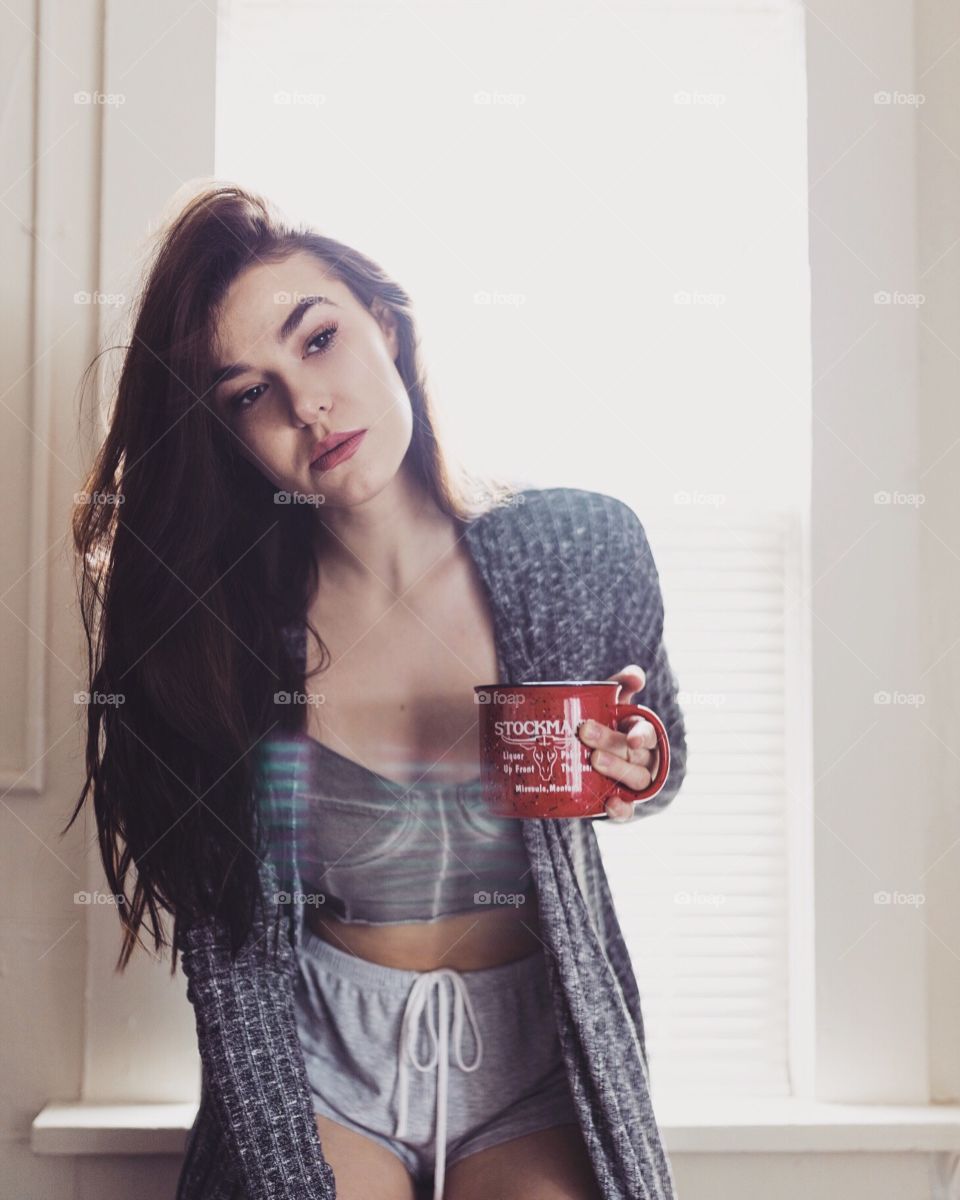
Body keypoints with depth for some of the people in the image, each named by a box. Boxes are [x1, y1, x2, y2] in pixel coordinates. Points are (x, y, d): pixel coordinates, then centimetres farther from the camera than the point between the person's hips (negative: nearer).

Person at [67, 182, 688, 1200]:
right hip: (319, 1051, -1)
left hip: (536, 1044, 1)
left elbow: (661, 761, 7)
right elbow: (226, 947, -9)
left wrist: (632, 777, -15)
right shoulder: (226, 619, -14)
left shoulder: (582, 550, -12)